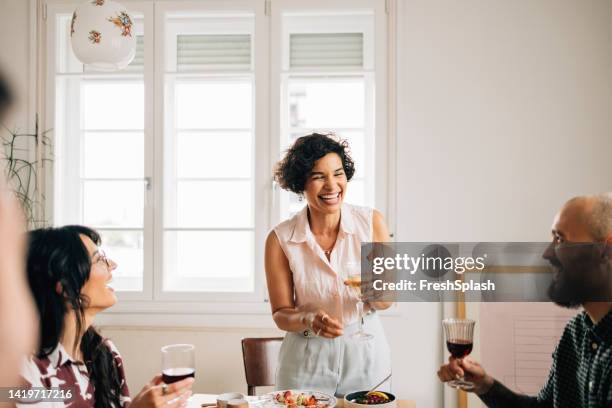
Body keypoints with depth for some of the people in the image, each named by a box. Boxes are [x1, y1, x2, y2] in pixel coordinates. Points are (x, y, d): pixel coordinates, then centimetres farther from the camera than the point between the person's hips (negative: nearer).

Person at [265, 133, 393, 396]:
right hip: (307, 362, -1)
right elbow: (281, 314, -5)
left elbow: (387, 298, -2)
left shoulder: (372, 223, -9)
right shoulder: (280, 239, -12)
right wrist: (309, 320, -24)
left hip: (365, 355, 1)